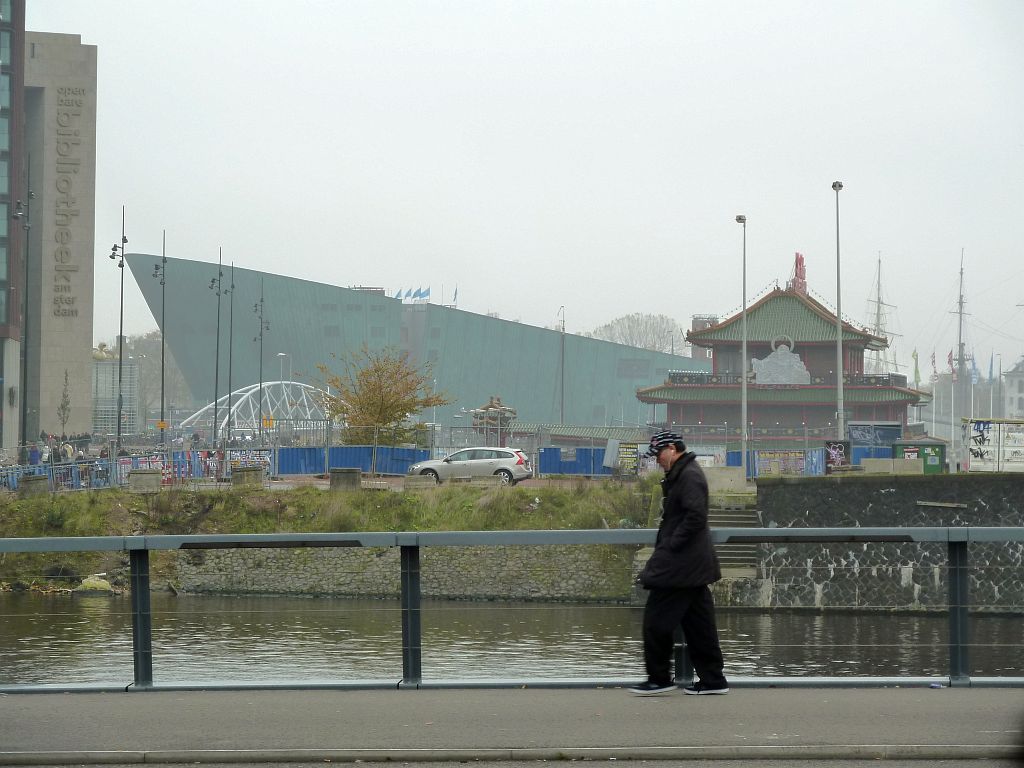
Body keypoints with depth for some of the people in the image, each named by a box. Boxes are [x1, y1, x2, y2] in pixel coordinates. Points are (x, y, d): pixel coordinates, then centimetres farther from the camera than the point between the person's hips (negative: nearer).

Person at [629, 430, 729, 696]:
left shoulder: (689, 476, -15)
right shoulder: (679, 475, 17)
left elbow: (695, 516, -23)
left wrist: (671, 545, -19)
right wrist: (666, 544, 14)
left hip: (679, 565, -11)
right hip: (694, 565, 11)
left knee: (657, 620, -5)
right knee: (698, 624, 12)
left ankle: (659, 678, 1)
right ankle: (712, 679, 14)